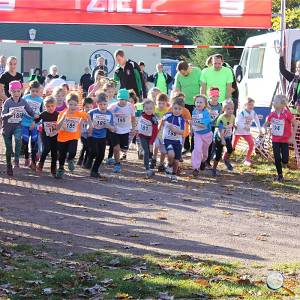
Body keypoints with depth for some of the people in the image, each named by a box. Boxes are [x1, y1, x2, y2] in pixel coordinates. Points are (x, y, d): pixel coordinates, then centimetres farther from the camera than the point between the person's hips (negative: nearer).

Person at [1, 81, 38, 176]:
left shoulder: (23, 101, -9)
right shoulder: (7, 102, -17)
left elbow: (30, 111, 0)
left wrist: (34, 115, -22)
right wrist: (9, 114, -43)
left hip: (18, 125, 1)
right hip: (7, 126, -1)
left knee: (18, 138, -32)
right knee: (9, 148, 8)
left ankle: (17, 159, -23)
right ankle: (9, 166, 27)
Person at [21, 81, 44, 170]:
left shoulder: (40, 100, -2)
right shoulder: (25, 98, -4)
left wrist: (35, 122, -8)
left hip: (35, 125, 0)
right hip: (25, 124, 0)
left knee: (34, 143, 3)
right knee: (24, 142, 1)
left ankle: (33, 162, 13)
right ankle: (26, 158, 24)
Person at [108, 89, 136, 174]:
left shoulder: (130, 107, -12)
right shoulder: (112, 107, -18)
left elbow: (133, 117, 5)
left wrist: (133, 128, 7)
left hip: (125, 131, 2)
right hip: (115, 131, -2)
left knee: (124, 149, 6)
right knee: (116, 148, -10)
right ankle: (117, 164, 11)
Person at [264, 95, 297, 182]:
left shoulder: (287, 114, -18)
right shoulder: (272, 114, -4)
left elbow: (295, 125, -9)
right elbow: (267, 123, 13)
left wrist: (292, 137, -10)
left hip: (285, 140, -3)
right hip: (275, 140, 3)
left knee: (284, 160, -5)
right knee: (277, 158, 2)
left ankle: (284, 162, 32)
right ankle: (280, 175, 18)